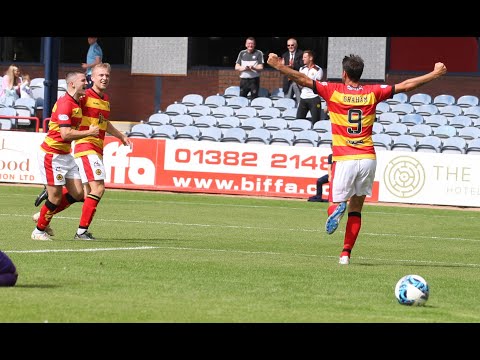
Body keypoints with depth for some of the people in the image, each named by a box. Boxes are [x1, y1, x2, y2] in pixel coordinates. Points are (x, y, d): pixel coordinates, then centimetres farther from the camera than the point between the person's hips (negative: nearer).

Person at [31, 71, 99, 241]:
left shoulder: (77, 103, 10)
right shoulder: (65, 104, -20)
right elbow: (66, 134, -26)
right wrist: (89, 132, -17)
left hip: (65, 154, 9)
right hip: (51, 154, -9)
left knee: (77, 193, 5)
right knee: (56, 196, -5)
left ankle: (43, 215, 23)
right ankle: (39, 230, 14)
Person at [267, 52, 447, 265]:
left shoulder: (333, 91, 0)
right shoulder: (372, 93, 6)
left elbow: (303, 79, -3)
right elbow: (405, 86, 11)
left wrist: (278, 66, 7)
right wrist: (436, 73, 20)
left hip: (344, 160, -2)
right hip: (368, 158, 2)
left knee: (337, 200, 6)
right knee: (356, 208, 11)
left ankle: (337, 208, -33)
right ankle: (346, 253, 3)